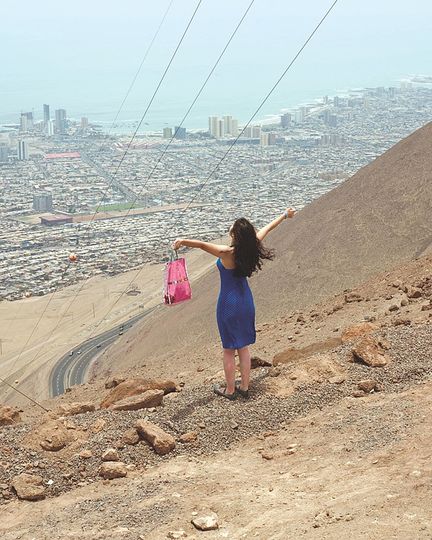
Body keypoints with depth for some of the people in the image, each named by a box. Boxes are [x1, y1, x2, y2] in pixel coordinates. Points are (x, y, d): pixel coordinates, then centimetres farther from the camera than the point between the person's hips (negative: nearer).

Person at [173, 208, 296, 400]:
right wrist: (284, 215, 24)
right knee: (243, 347, 18)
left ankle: (230, 390, 19)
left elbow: (203, 245, -41)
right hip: (246, 301, 6)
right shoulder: (252, 247, -7)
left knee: (229, 350, 7)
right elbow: (267, 228, 10)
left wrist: (183, 241, -55)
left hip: (229, 304, -6)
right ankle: (244, 387, 28)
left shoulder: (227, 253, -24)